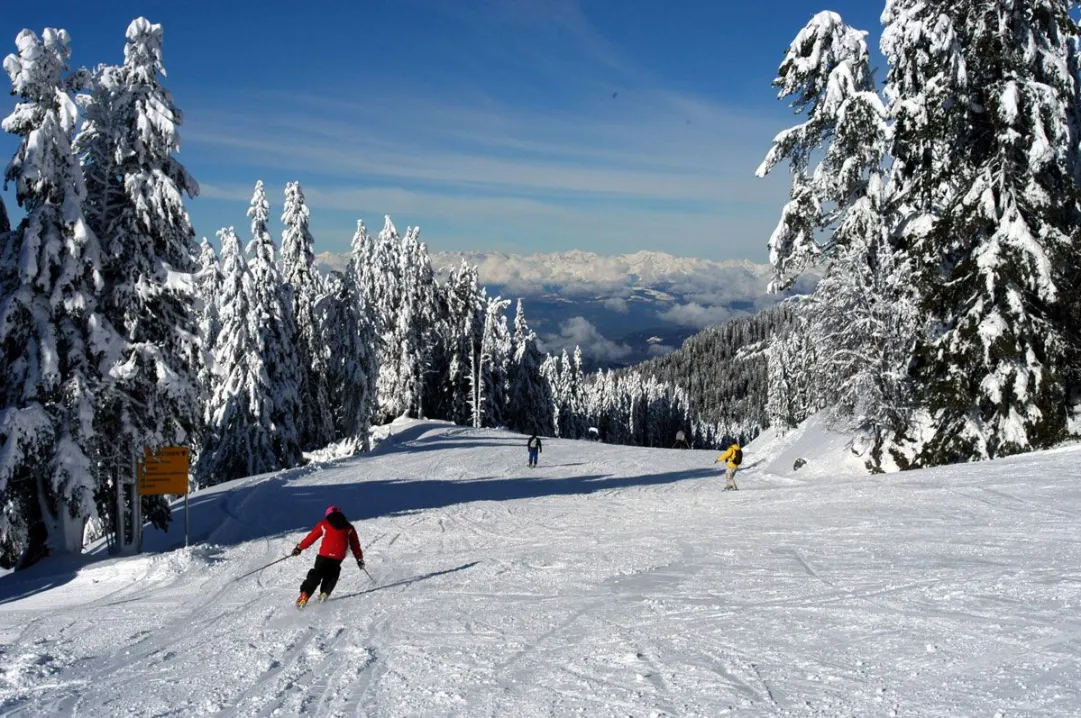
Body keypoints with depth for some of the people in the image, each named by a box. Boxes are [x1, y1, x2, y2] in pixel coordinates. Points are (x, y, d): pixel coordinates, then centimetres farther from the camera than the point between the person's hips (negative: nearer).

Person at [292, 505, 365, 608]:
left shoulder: (324, 524, 12)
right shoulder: (348, 528, 16)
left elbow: (311, 537, 12)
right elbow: (355, 544, 18)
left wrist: (299, 547, 20)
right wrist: (359, 559, 25)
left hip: (324, 554, -1)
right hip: (338, 557, 1)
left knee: (316, 574, 6)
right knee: (331, 576, 21)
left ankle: (305, 595, -8)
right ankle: (324, 593, 2)